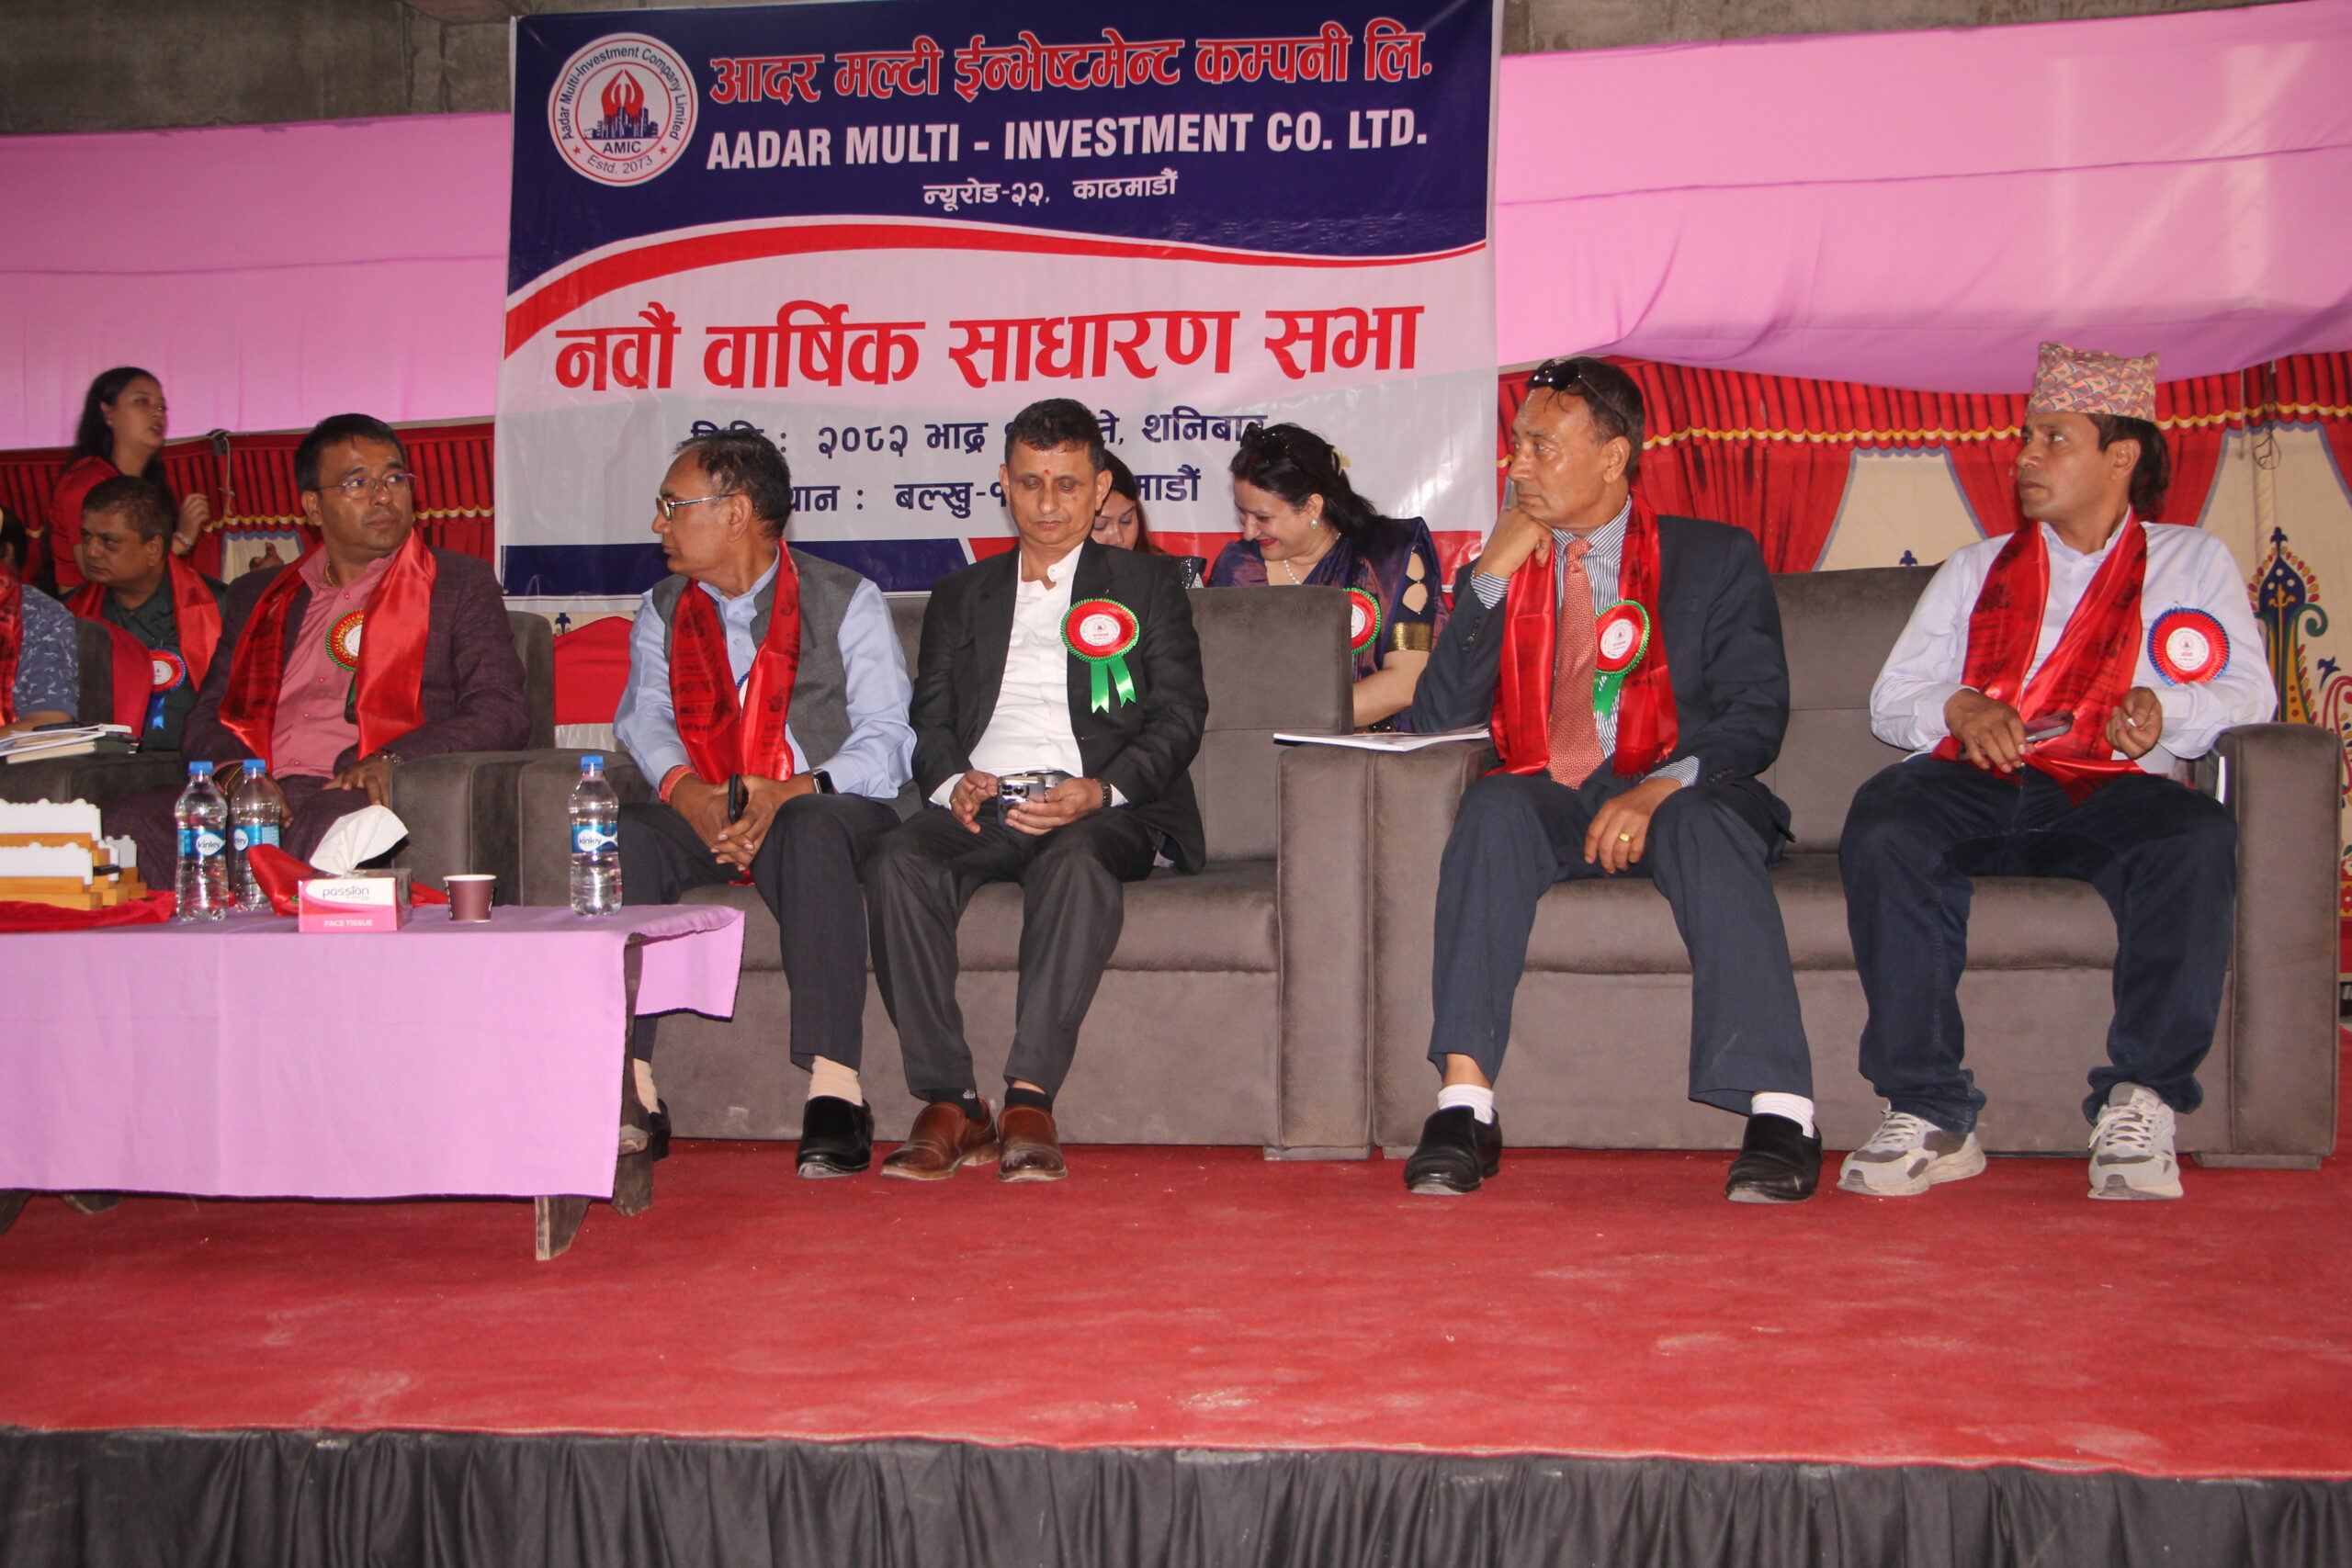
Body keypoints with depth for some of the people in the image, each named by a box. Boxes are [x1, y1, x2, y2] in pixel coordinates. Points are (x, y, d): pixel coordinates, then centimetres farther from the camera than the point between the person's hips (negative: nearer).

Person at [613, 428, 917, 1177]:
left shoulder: (845, 600, 4)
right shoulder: (662, 610, 19)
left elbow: (885, 739, -7)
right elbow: (644, 717, 3)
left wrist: (792, 793, -26)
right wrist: (683, 788, -20)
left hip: (827, 807, -3)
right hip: (700, 818, 3)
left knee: (814, 834, -39)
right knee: (622, 835, -29)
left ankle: (834, 1093, -43)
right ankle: (627, 1088, -32)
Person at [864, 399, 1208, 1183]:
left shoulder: (1145, 583, 19)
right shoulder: (961, 595, 28)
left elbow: (1179, 715, 7)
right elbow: (929, 720, 18)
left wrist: (1099, 791, -12)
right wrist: (953, 782, -7)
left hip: (1102, 810, -2)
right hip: (979, 806, 3)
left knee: (1075, 862, -38)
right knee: (897, 863, -30)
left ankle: (1030, 1100, -38)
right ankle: (949, 1104, -28)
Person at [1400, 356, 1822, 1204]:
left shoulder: (1716, 558, 9)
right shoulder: (1500, 567, 16)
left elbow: (1757, 716, -2)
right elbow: (1437, 721, 5)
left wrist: (1662, 787, -21)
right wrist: (1490, 580, -3)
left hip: (1677, 799, -1)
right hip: (1547, 805, 2)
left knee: (1707, 824, -35)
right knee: (1494, 807, -32)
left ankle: (1780, 1113, -42)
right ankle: (1464, 1104, -39)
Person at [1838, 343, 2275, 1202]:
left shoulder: (2194, 560, 23)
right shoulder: (1978, 568, 28)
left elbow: (2248, 689, 9)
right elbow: (1891, 698, 20)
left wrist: (2168, 710, -13)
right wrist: (1958, 708, -3)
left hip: (2111, 788, -1)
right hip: (1972, 784, 1)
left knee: (2197, 839, -36)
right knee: (1883, 828, -34)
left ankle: (2139, 1106, -30)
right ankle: (1930, 1115, -33)